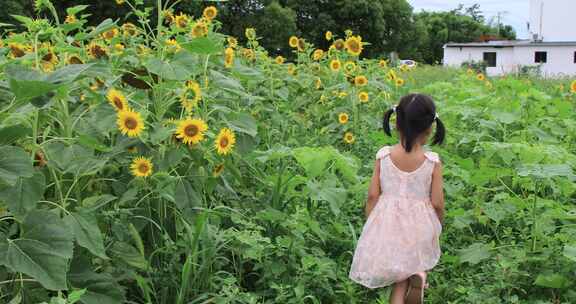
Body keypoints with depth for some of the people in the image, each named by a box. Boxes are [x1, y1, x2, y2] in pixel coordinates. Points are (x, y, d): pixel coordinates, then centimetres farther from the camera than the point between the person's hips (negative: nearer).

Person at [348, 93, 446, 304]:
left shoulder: (383, 156, -11)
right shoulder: (433, 162, -13)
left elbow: (372, 196, -7)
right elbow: (437, 203, -8)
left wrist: (369, 226, 7)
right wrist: (438, 225, 12)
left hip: (387, 223, 1)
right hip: (419, 225, -1)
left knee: (399, 272, 17)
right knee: (415, 260, 22)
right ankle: (419, 274, -10)